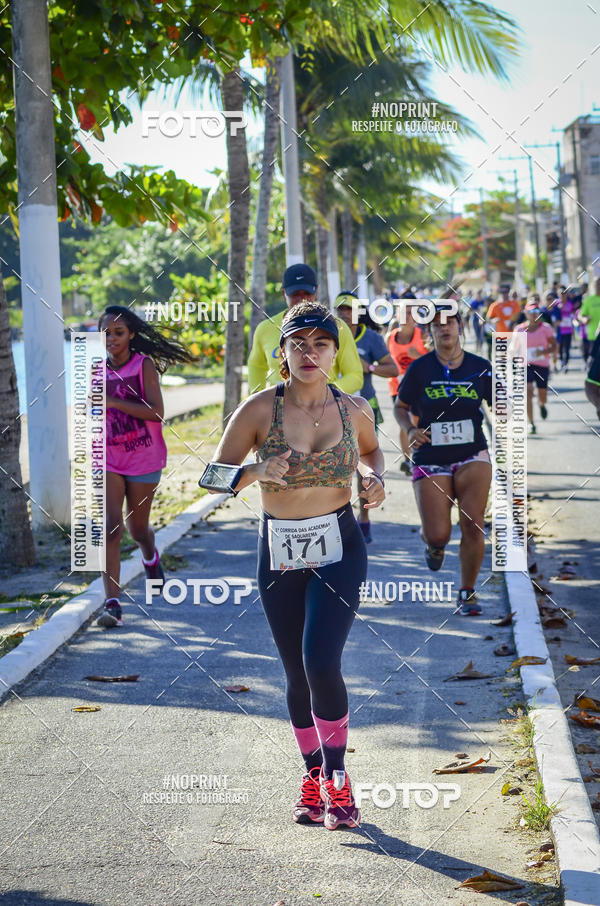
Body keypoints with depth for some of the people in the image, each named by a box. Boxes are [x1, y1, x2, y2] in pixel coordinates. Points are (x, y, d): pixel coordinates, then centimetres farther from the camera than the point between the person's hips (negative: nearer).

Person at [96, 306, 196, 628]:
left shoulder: (144, 366, -9)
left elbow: (156, 413, -20)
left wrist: (112, 401, -24)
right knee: (110, 528, -13)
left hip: (143, 460, -2)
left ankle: (150, 555, 50)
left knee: (137, 529, 13)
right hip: (107, 460, 2)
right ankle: (112, 603, -16)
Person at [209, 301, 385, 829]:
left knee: (321, 663, -16)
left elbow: (370, 449, 21)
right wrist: (256, 473, -22)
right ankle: (314, 775, 29)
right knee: (297, 674, 9)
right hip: (280, 553, 1)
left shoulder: (354, 409, -1)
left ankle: (336, 779, 1)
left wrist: (374, 478, -1)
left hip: (339, 550, -1)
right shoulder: (260, 410, -7)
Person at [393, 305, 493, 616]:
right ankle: (431, 542, 35)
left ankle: (467, 593, 4)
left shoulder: (480, 367, -1)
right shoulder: (420, 368, -3)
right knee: (438, 535, -6)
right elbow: (400, 407, 9)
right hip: (430, 461, -1)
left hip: (472, 456, 1)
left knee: (473, 525, -15)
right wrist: (410, 429, -10)